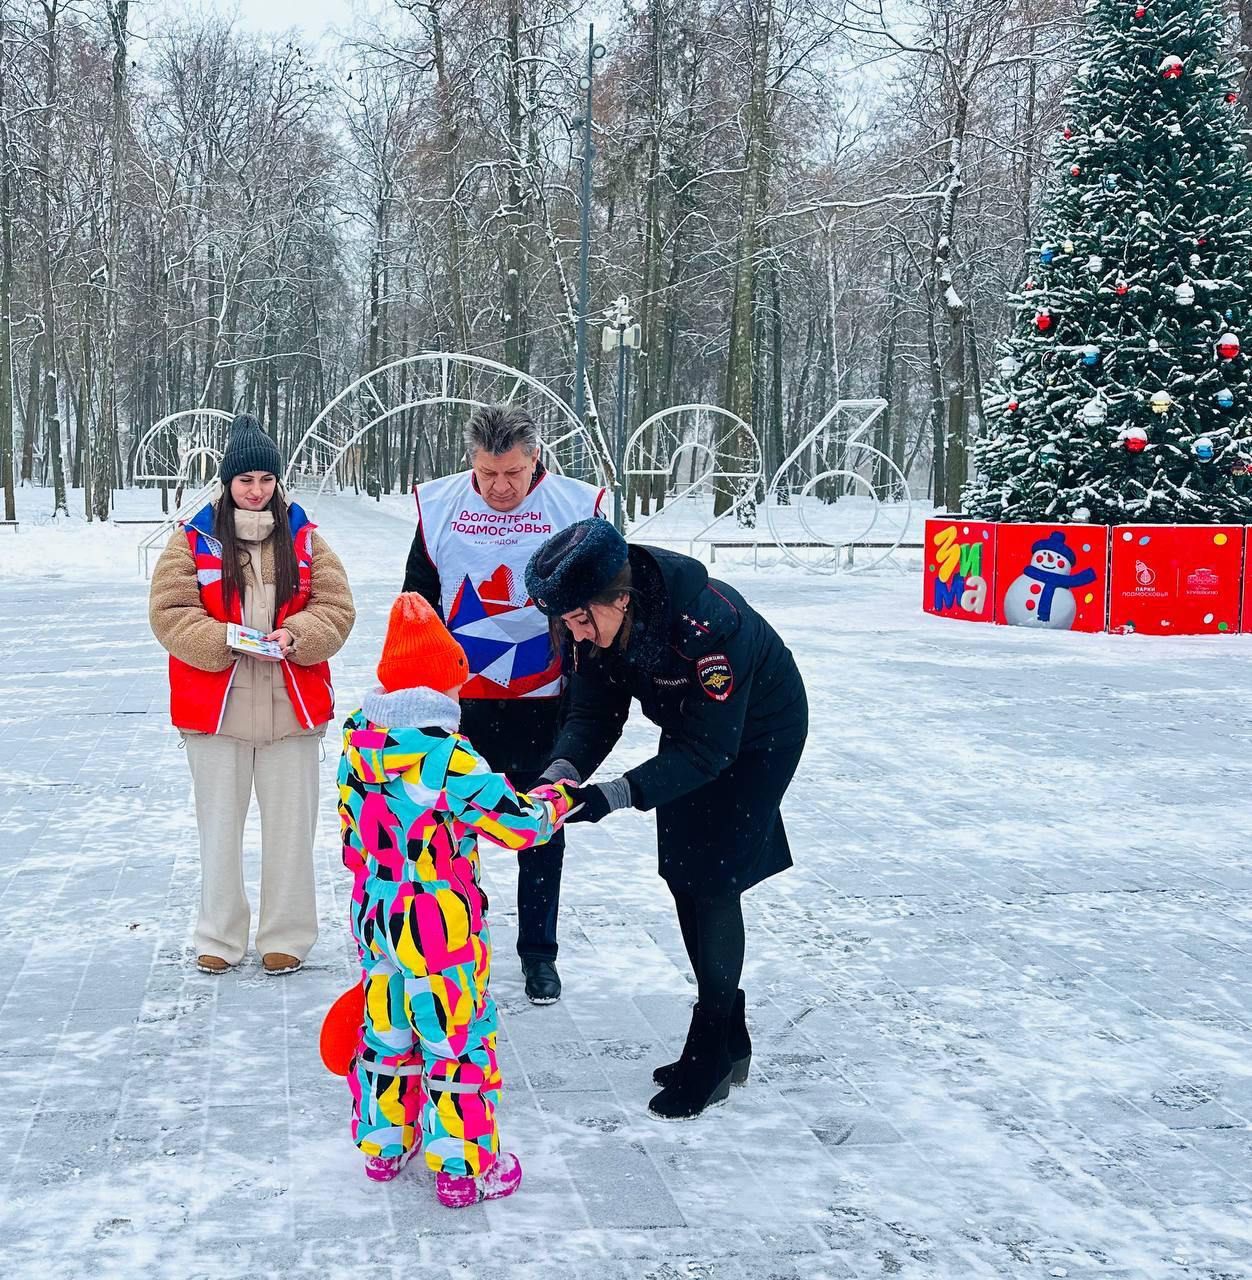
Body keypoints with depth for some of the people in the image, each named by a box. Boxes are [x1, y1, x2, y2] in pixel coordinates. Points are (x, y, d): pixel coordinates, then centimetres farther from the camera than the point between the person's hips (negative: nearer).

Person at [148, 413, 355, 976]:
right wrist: (224, 642, -18)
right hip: (214, 705, -1)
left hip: (292, 705, 1)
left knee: (290, 822, 7)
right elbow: (169, 611, -4)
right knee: (219, 822, 9)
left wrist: (295, 636, -16)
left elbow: (336, 607, 3)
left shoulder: (304, 537, 4)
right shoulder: (194, 539, 0)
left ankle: (286, 935, 19)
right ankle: (219, 937, 21)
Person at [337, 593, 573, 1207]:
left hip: (375, 914, 7)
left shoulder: (359, 743, -2)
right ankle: (464, 1168, 15)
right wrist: (554, 800, 2)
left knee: (385, 1028, 22)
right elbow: (518, 823, -19)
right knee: (457, 1040, 6)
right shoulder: (450, 757, -24)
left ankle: (383, 1142, 35)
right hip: (441, 926, -7)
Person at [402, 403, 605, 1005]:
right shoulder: (440, 506, -2)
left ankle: (538, 953, 23)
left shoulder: (575, 508, -7)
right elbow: (416, 602, 9)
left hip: (542, 705, -1)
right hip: (456, 701, 2)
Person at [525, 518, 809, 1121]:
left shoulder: (705, 621, -41)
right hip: (690, 727, 7)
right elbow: (593, 714, -14)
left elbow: (709, 749, -37)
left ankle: (711, 1057, 2)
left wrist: (617, 794, -45)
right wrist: (562, 771, -35)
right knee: (682, 876, 8)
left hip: (758, 734, -7)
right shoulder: (590, 623, -21)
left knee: (713, 881, -10)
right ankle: (729, 1042, 22)